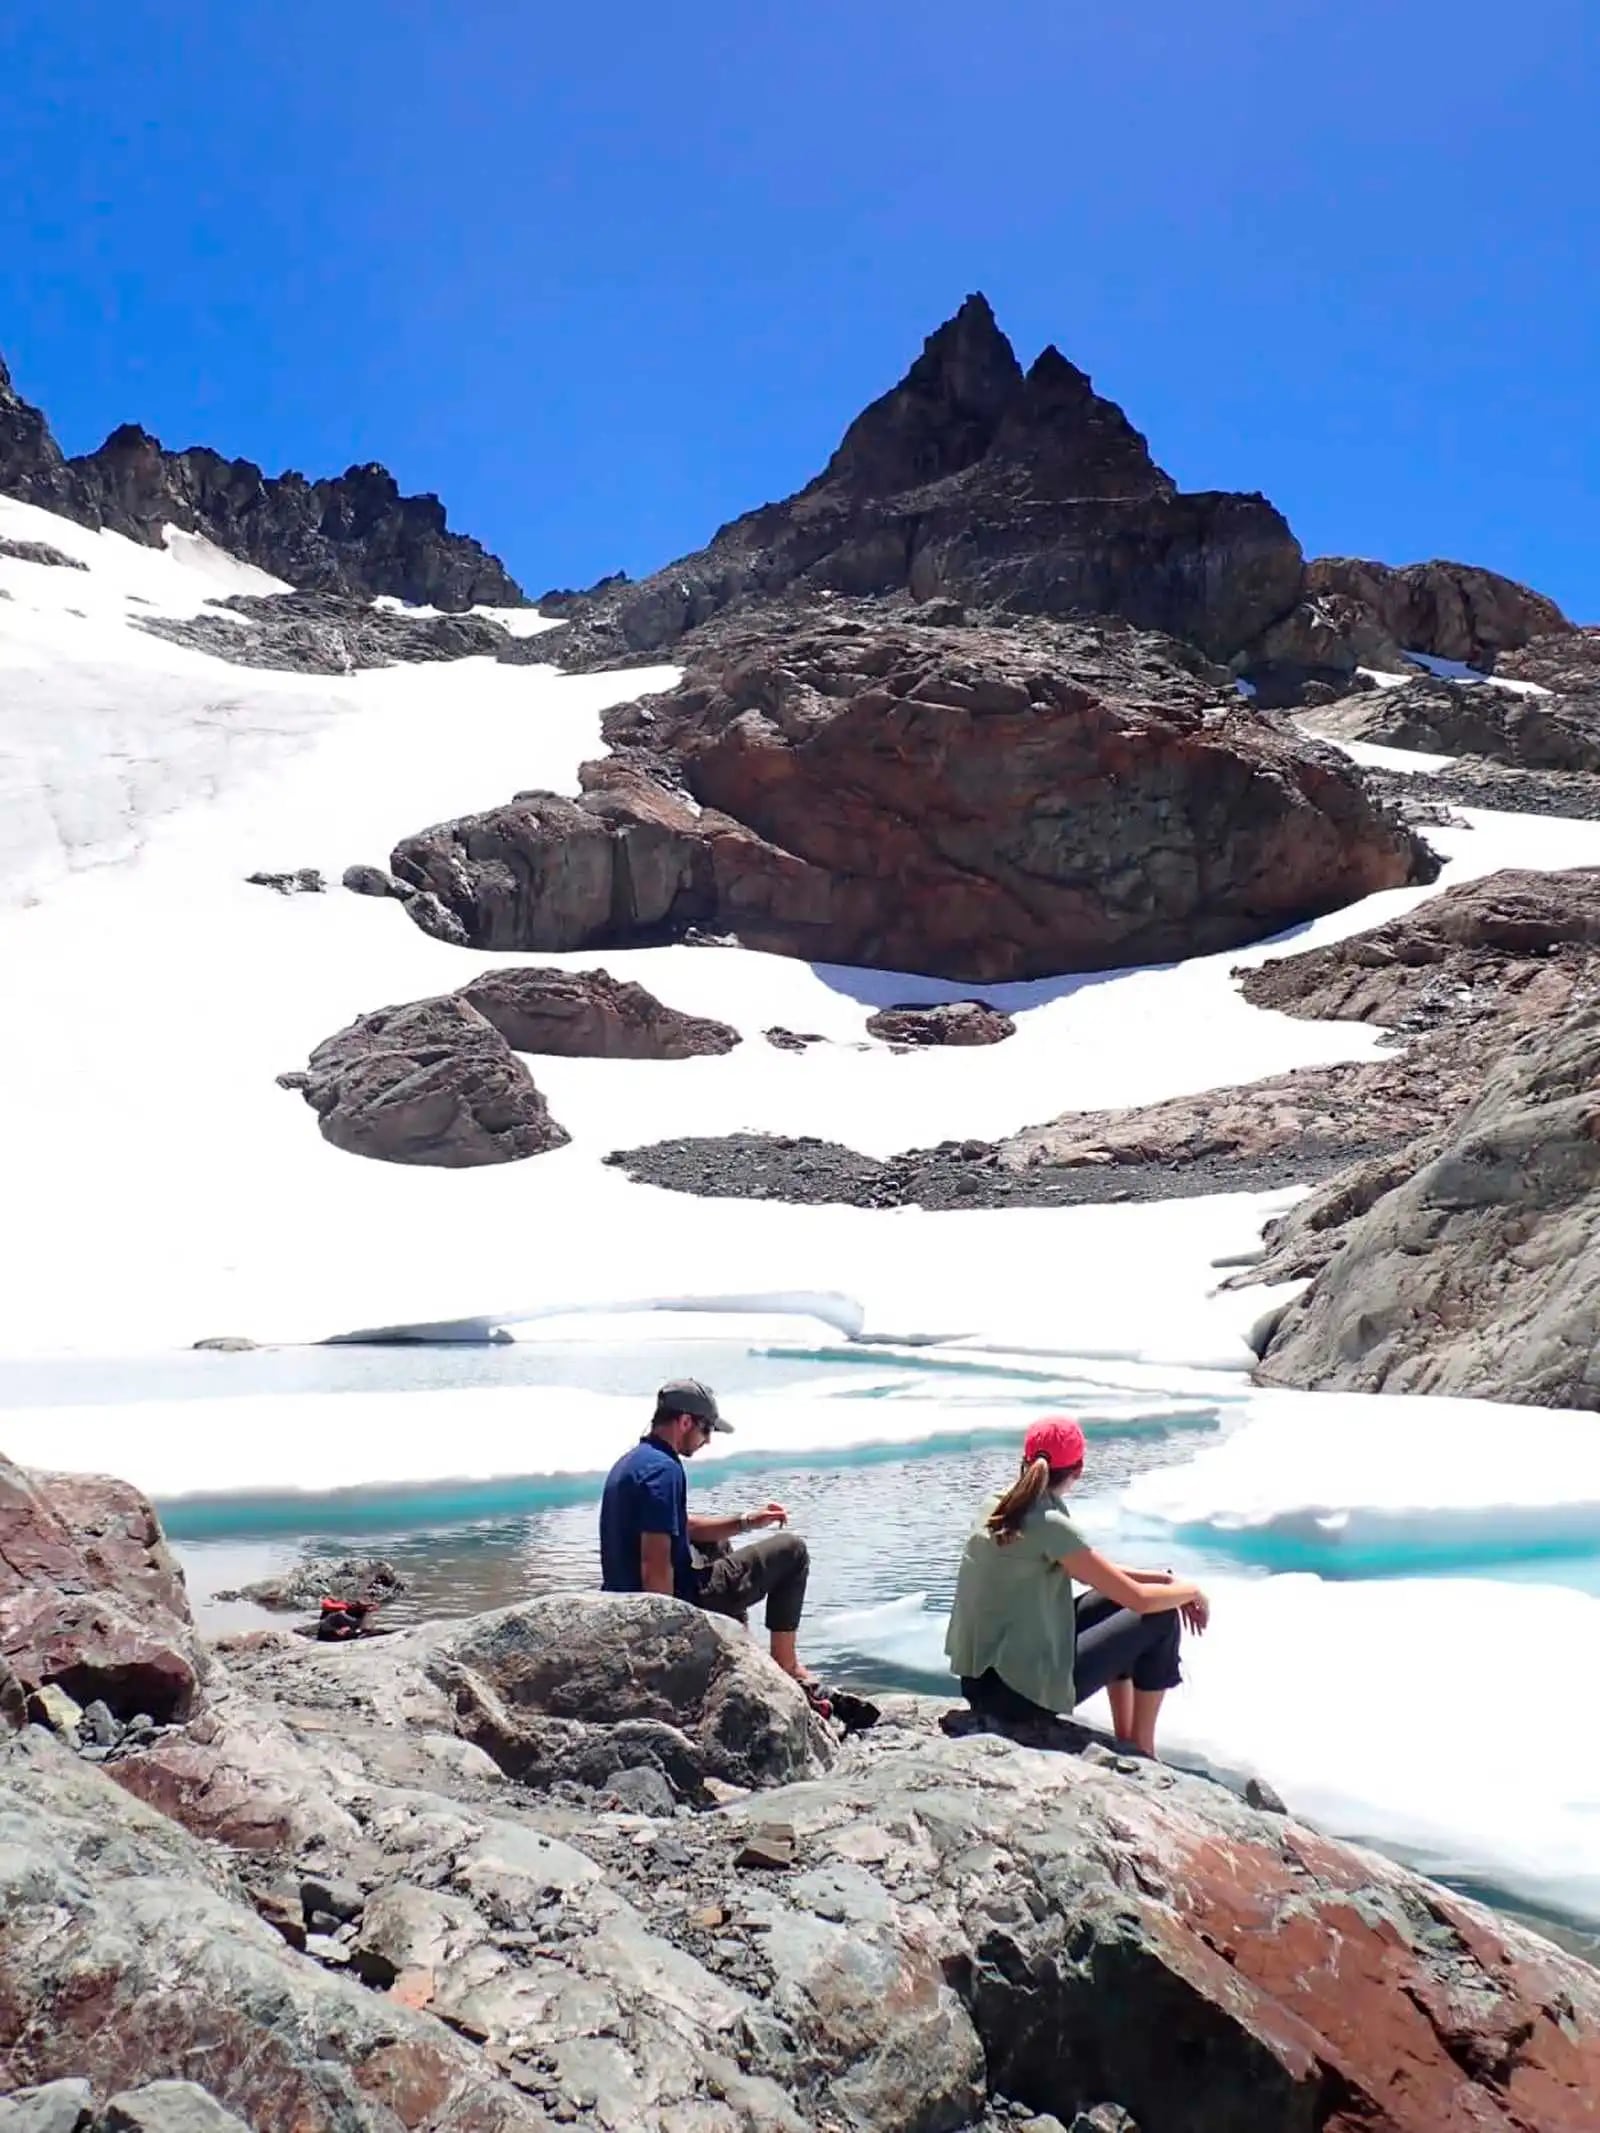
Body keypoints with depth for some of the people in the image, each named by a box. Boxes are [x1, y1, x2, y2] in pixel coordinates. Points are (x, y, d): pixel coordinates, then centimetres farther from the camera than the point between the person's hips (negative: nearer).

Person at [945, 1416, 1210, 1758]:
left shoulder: (998, 1508, 6)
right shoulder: (1049, 1524, -19)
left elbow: (1094, 1571, 16)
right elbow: (1140, 1600, -15)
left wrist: (1166, 1579, 12)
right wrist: (1191, 1590, 4)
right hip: (1021, 1692, -8)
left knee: (1113, 1599, 23)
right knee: (1161, 1620, 4)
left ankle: (1124, 1739, 29)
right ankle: (1141, 1752, 16)